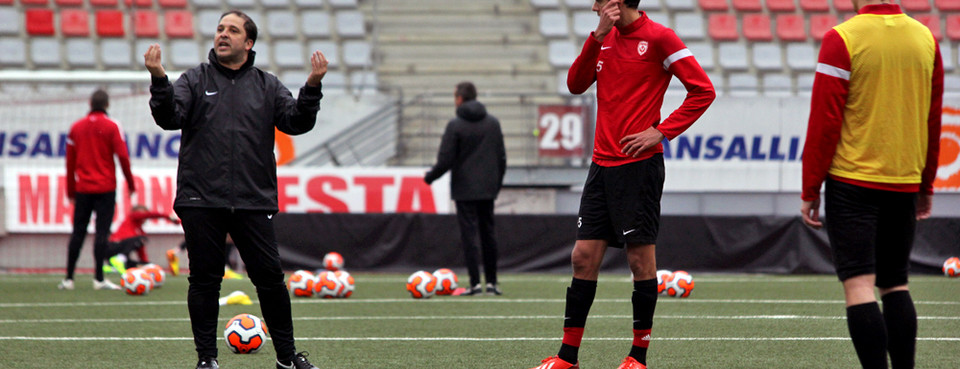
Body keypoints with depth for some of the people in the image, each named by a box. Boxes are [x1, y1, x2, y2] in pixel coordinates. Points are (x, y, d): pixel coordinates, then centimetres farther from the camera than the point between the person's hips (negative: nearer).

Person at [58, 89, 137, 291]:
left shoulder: (76, 127, 9)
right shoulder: (111, 126, -2)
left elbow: (70, 160, 11)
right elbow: (122, 156, -8)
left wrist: (70, 190, 16)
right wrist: (130, 183, 1)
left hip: (83, 189, 3)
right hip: (105, 187, -3)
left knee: (78, 232, 7)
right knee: (102, 232, -5)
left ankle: (69, 278, 5)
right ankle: (99, 278, -9)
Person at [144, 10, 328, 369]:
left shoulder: (267, 86, 12)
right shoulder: (195, 80, 8)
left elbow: (296, 122, 3)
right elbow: (170, 117, -6)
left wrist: (312, 87, -12)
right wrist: (159, 81, -22)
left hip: (254, 202, 1)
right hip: (201, 201, -1)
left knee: (270, 277, 0)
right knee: (204, 279, 2)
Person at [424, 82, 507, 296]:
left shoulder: (455, 125, -9)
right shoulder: (493, 123, 8)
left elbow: (445, 160, -11)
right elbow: (502, 157, 12)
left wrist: (430, 177, 6)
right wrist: (497, 183, 22)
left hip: (465, 190, -5)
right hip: (487, 189, 5)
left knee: (469, 234, -4)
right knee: (488, 233, 11)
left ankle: (475, 283, -9)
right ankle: (492, 282, 12)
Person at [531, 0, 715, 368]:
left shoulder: (659, 38, -8)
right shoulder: (606, 38, 13)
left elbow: (703, 90, -10)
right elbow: (576, 84, 5)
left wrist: (662, 131, -14)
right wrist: (597, 37, -6)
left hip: (639, 165, -7)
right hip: (602, 164, 7)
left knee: (641, 258, -2)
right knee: (584, 256, 4)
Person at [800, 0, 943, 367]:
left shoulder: (842, 39, -10)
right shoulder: (925, 39, 5)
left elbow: (824, 122, -10)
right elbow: (933, 120, 12)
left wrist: (810, 189, -3)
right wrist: (926, 185, 21)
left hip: (853, 182, -5)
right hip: (905, 183, 5)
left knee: (859, 284, -7)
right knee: (895, 283, 15)